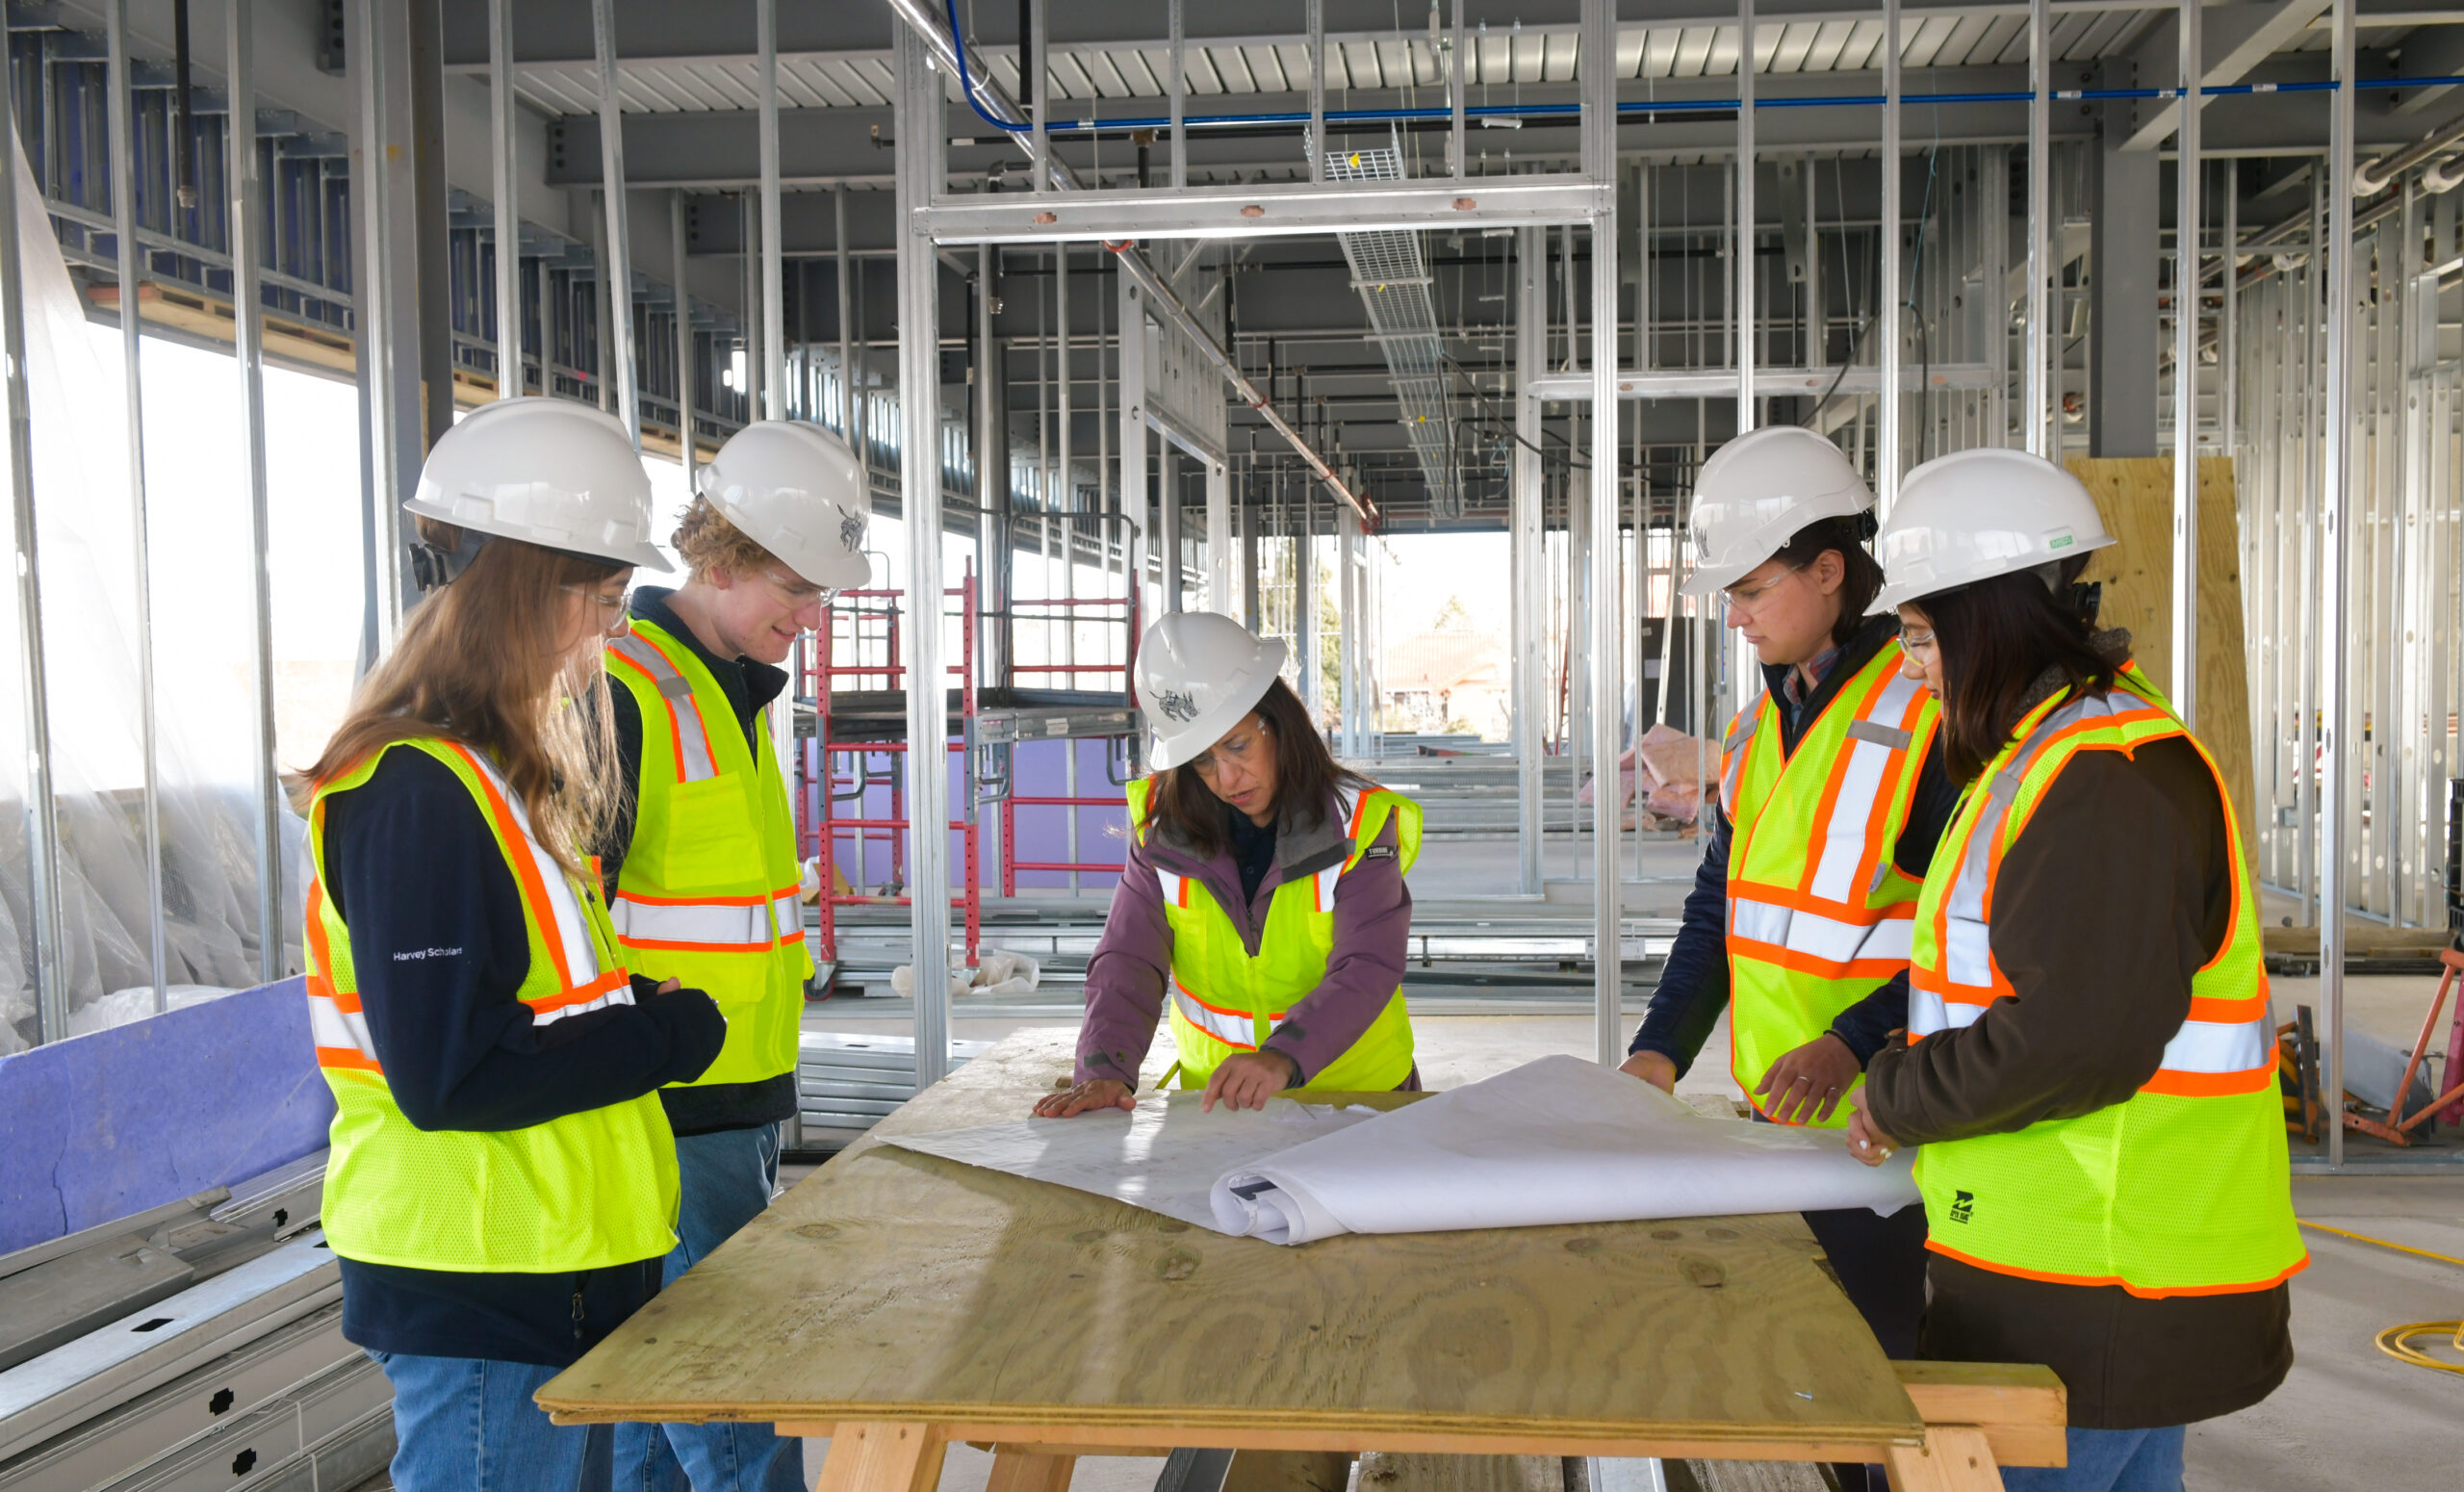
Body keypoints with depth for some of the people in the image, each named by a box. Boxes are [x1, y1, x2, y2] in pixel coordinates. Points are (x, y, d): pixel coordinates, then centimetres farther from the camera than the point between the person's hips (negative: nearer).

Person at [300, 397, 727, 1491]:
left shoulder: (497, 775, 12)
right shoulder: (419, 793, -20)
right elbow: (448, 1074, -25)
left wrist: (639, 1012, 2)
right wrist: (667, 1035, -16)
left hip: (557, 1277, 10)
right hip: (481, 1292, -10)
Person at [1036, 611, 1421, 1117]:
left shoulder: (1357, 825, -5)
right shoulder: (1163, 827, 3)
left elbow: (1367, 970, -16)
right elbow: (1127, 959, -5)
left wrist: (1284, 1057, -35)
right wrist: (1104, 1068, -24)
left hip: (1360, 1092, -3)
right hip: (1212, 1101, 3)